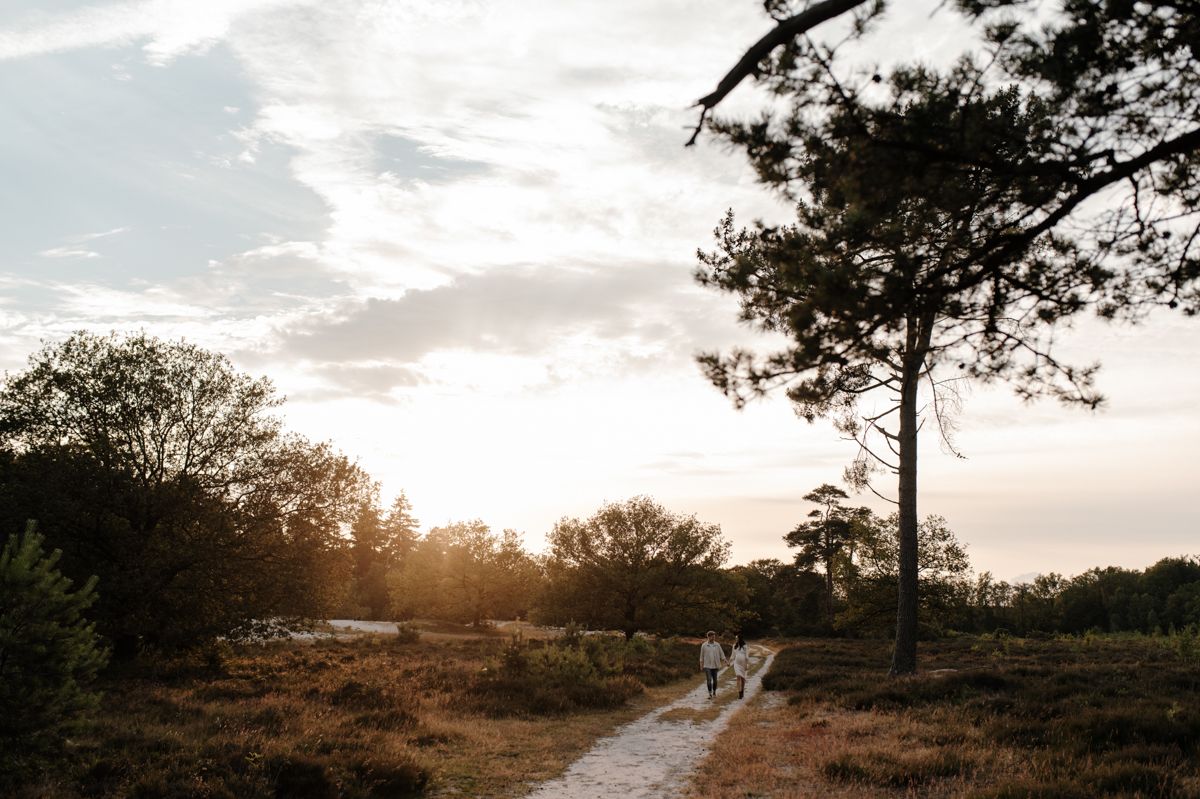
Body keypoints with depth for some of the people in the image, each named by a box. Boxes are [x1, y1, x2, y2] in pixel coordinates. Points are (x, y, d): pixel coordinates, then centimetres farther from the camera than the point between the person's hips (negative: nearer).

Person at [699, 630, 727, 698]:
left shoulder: (717, 645, 1)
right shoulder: (704, 645, -2)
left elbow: (722, 654, 4)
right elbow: (702, 656, 5)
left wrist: (723, 663, -5)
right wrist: (701, 665, 5)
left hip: (715, 665, 2)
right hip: (707, 666, -2)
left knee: (715, 680, 10)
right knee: (709, 680, -11)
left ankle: (714, 692, 29)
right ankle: (710, 694, -9)